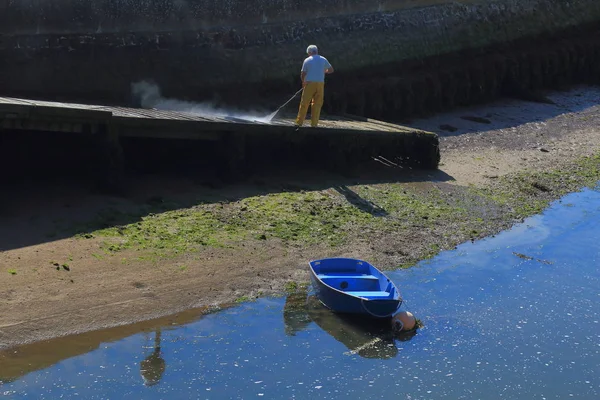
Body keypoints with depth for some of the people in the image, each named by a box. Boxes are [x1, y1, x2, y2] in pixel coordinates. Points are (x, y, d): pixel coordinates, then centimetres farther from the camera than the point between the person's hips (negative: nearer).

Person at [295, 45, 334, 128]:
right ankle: (314, 123, 3)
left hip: (309, 83, -2)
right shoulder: (323, 60, 8)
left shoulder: (307, 60, 1)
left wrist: (303, 82, 17)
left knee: (304, 103, 2)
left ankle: (299, 122, 2)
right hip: (320, 83, 2)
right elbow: (331, 70, 16)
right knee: (317, 104, 6)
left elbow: (303, 74, 0)